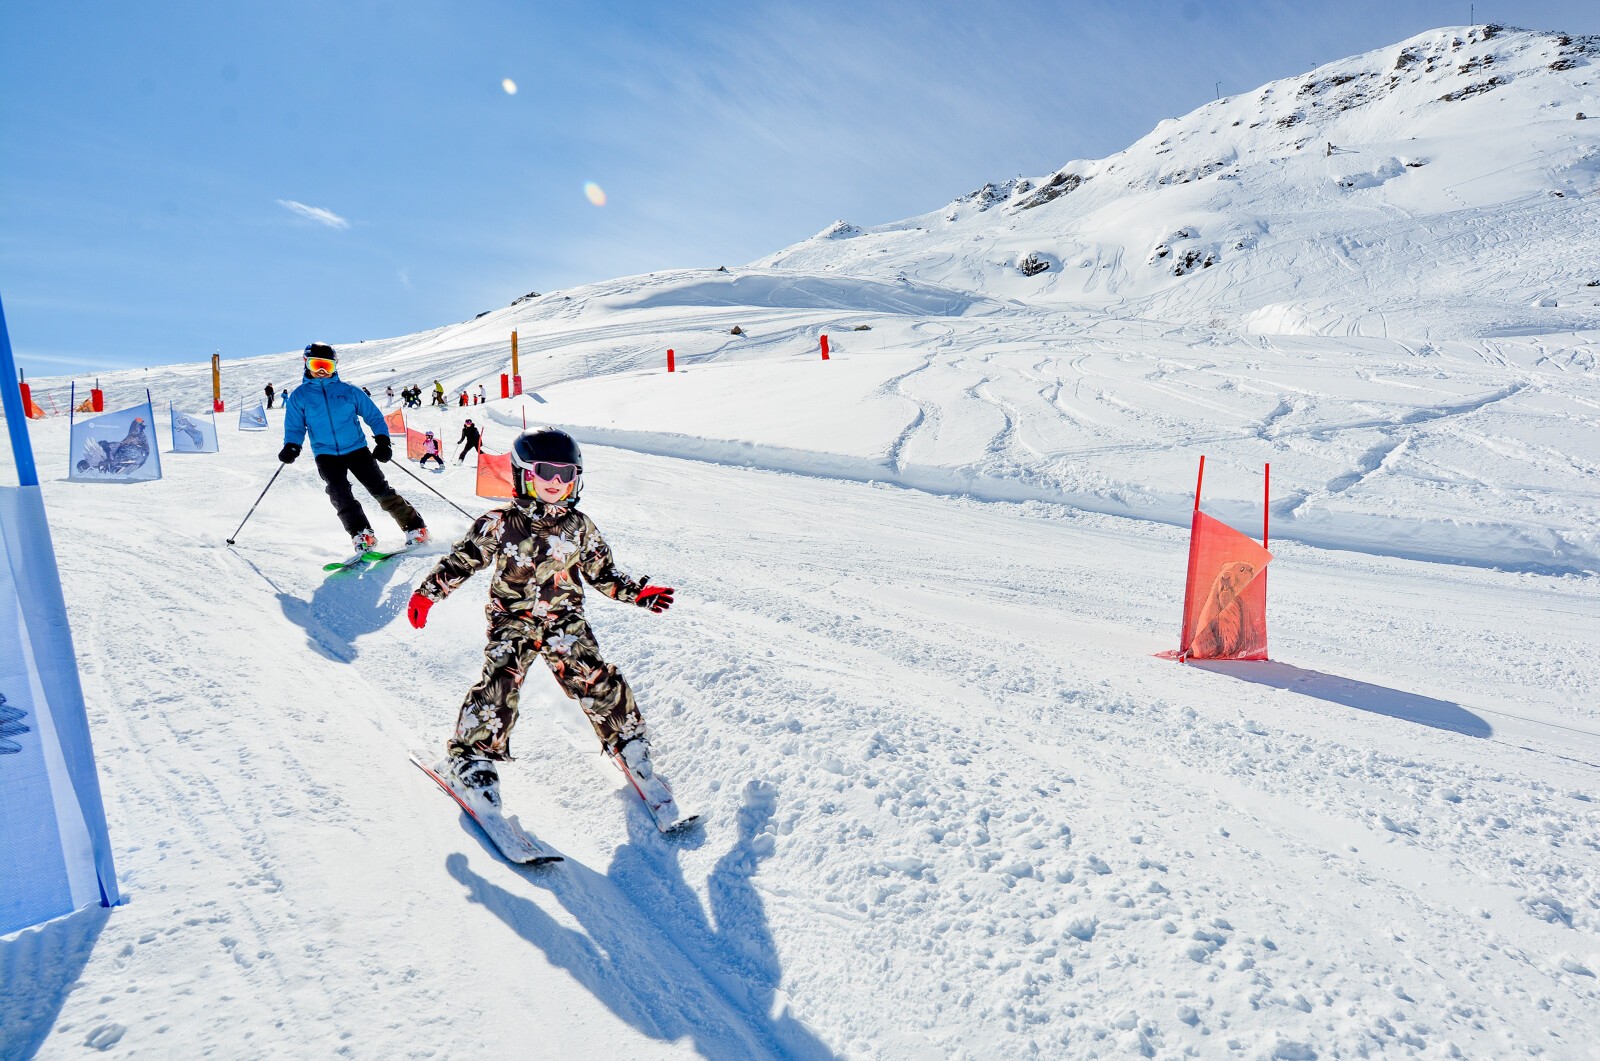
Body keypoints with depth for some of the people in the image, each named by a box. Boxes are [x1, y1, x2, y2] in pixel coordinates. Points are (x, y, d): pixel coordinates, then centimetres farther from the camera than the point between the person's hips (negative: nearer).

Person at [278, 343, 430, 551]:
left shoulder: (348, 391, 4)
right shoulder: (299, 396, 6)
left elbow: (374, 415, 7)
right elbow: (295, 427, 9)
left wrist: (382, 440, -8)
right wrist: (291, 447, -12)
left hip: (357, 449, -1)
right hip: (326, 454, 1)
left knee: (380, 489, -7)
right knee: (339, 494, -20)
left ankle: (414, 527, -1)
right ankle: (361, 534, -19)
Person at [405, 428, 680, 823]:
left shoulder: (579, 526, 2)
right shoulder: (500, 523, -6)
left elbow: (602, 573, 10)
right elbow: (463, 559, 2)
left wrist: (638, 593, 0)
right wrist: (428, 592, -3)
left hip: (565, 620, 2)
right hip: (512, 620, -1)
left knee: (598, 683, -4)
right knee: (498, 688, -15)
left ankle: (627, 743, 15)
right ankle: (473, 757, 7)